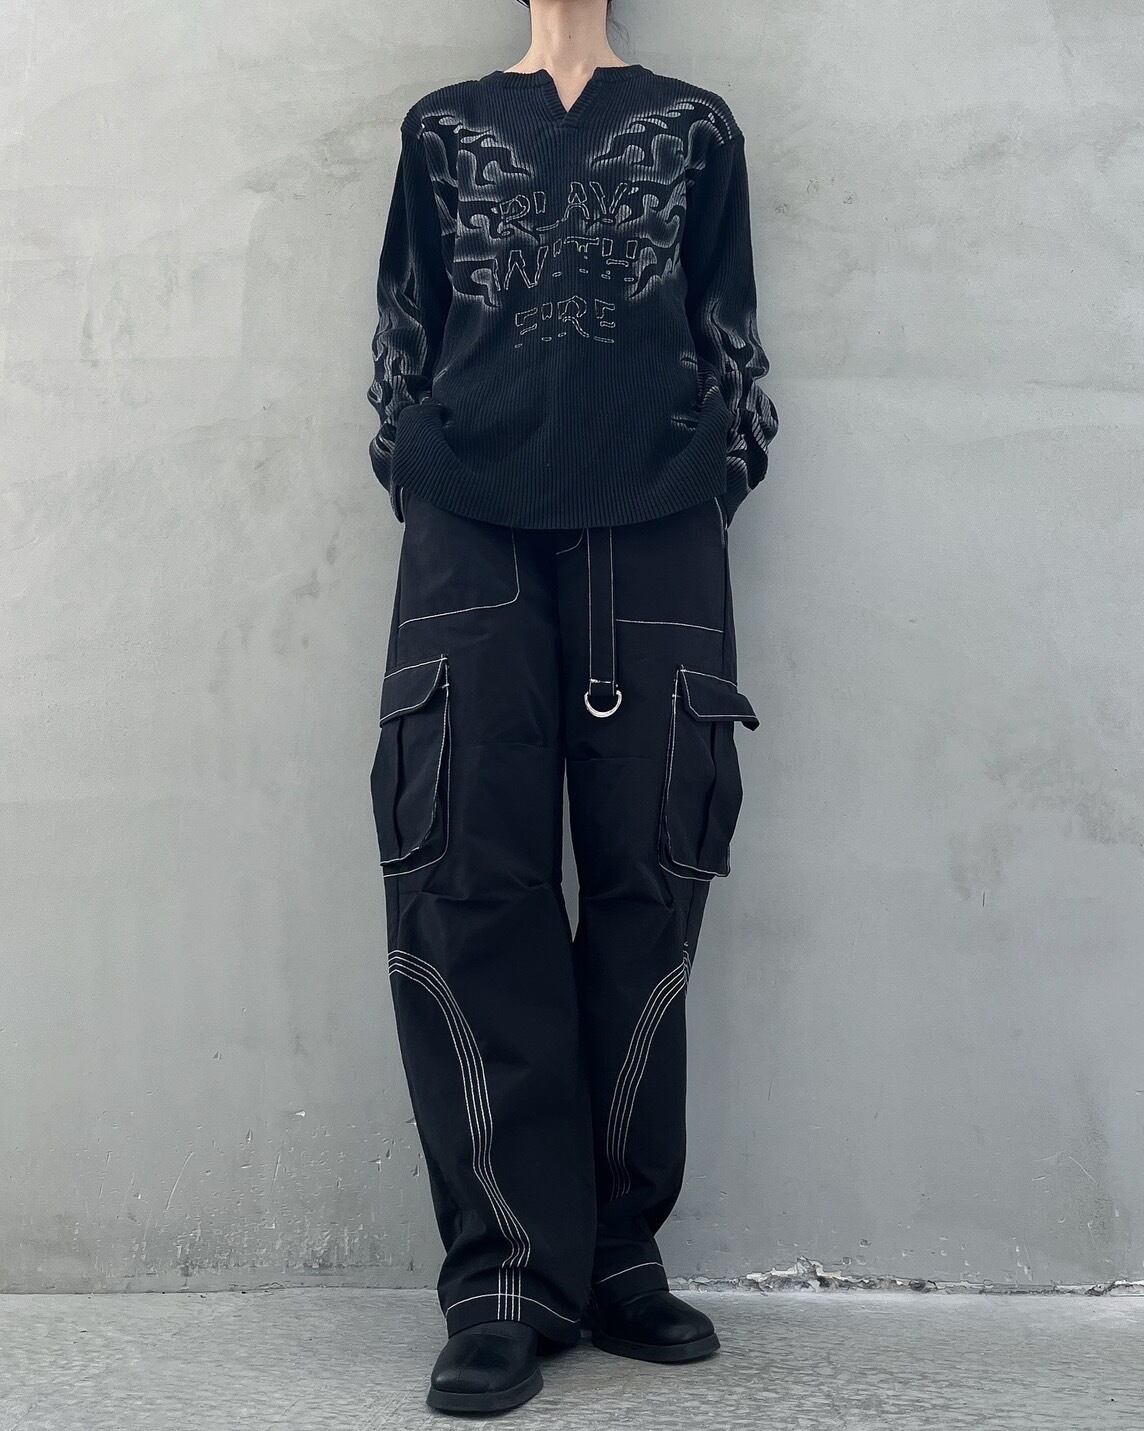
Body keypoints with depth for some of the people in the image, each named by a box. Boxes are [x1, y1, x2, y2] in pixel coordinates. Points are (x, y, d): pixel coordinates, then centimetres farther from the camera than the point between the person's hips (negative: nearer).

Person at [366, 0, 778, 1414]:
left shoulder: (693, 126, 19)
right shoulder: (445, 127, 21)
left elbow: (728, 330, 15)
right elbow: (402, 330, 17)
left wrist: (716, 489, 5)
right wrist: (415, 487, 7)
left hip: (653, 531, 0)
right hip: (473, 528, 0)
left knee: (644, 883, -2)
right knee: (466, 881, -10)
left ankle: (618, 1254, 9)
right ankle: (508, 1281, -4)